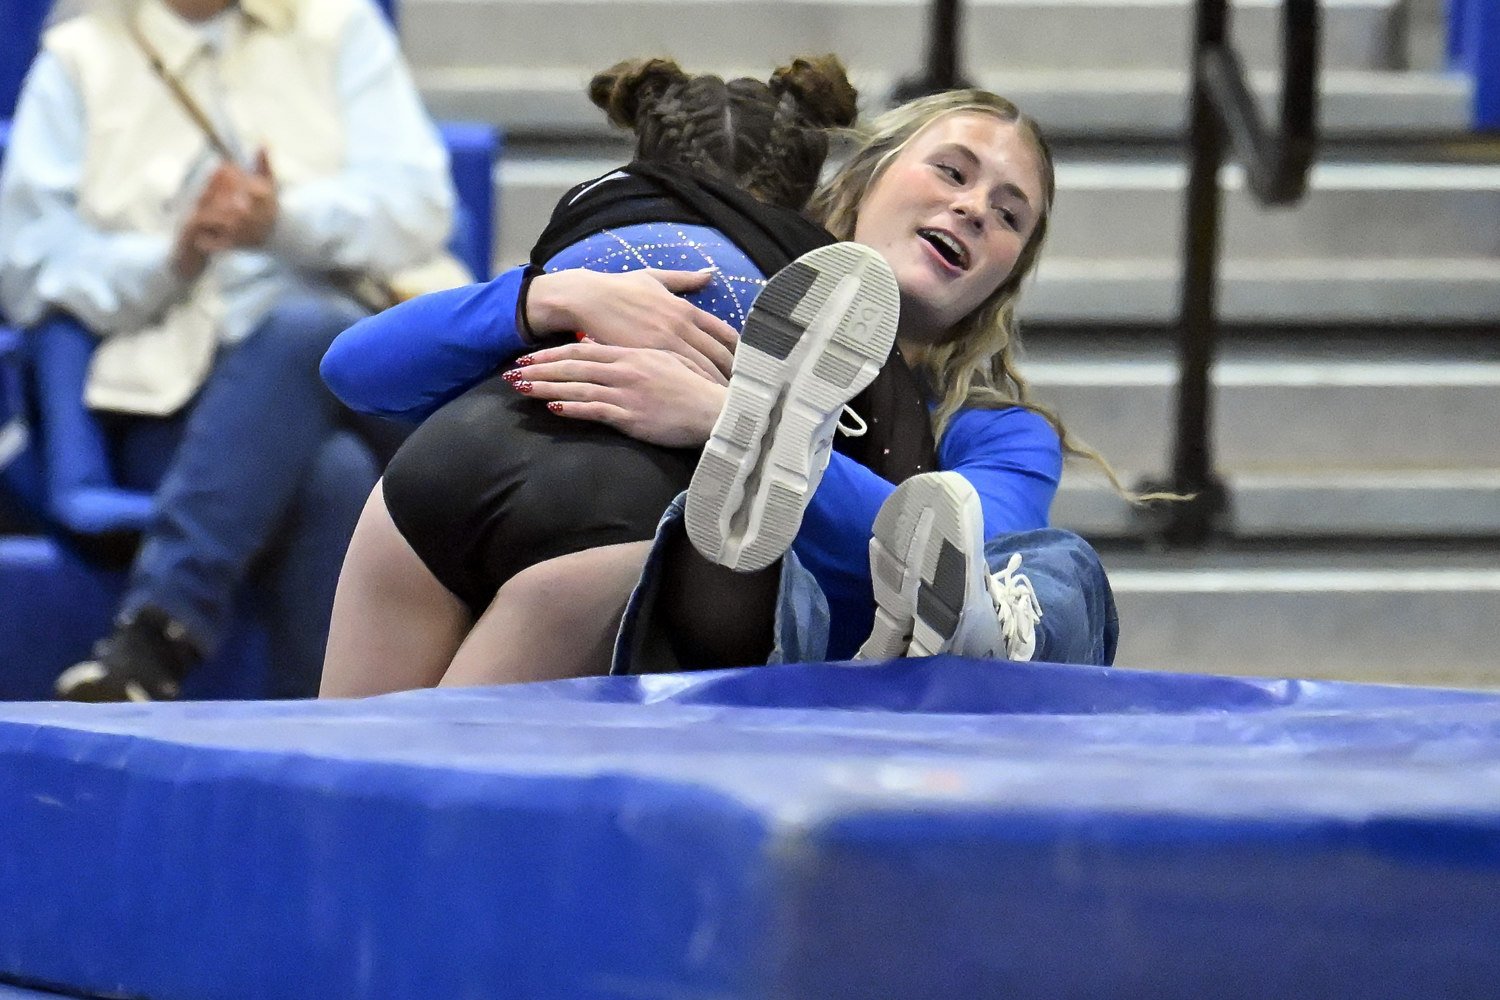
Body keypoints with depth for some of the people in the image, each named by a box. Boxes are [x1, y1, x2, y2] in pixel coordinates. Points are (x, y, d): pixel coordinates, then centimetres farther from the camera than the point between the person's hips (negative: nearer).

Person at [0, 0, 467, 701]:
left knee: (300, 327, -38)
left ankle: (153, 637, -44)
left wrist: (286, 220, -17)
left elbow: (418, 204, 4)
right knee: (336, 476, -36)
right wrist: (172, 257, -14)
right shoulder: (78, 60, 18)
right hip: (180, 399, -1)